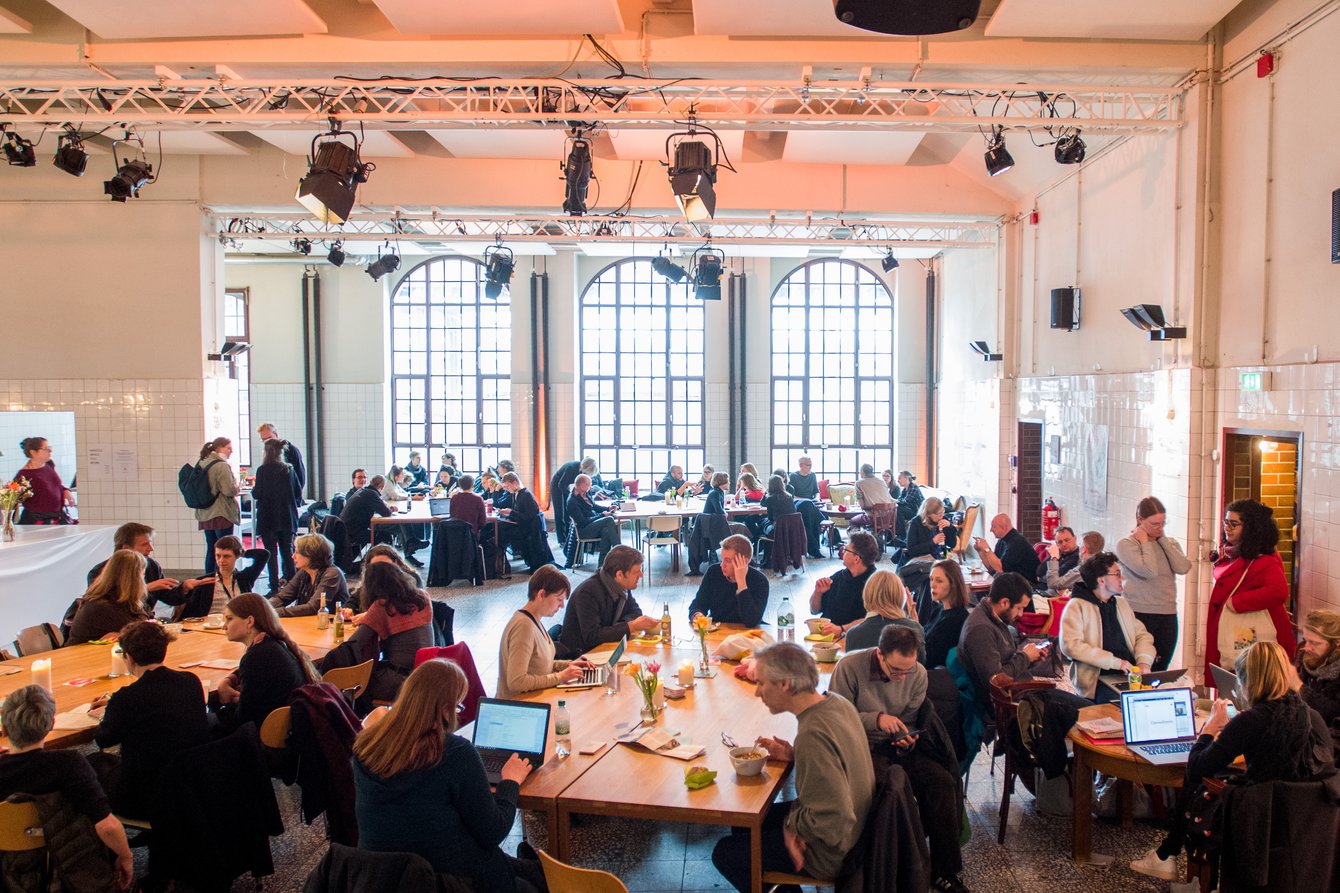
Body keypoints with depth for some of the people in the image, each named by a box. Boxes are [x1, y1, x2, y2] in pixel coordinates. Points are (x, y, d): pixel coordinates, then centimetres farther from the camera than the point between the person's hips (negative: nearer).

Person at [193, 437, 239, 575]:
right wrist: (236, 486, 1)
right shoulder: (222, 466, -15)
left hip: (205, 515, 8)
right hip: (221, 514, -8)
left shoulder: (200, 464, 11)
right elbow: (229, 490, -21)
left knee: (211, 549, 15)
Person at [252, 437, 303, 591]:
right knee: (287, 552, 12)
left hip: (268, 518, -4)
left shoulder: (263, 470, -11)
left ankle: (275, 586, 0)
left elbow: (257, 494, -10)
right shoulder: (289, 469, 2)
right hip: (287, 518, 4)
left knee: (271, 553, 1)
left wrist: (253, 488, 11)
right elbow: (298, 493, 6)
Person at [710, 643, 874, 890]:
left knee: (724, 853, 3)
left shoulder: (812, 735, -35)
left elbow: (833, 822, -35)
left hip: (829, 853, -9)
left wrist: (791, 822, -17)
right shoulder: (837, 702, -7)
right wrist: (795, 755, -5)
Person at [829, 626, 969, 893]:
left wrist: (907, 741, -13)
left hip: (897, 747, 5)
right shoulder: (850, 667, -16)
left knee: (943, 781, -17)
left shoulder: (918, 674, -1)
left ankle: (944, 871, -2)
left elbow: (909, 722, 9)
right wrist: (876, 719, -25)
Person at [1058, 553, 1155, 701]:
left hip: (1130, 673, 6)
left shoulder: (1122, 603, 23)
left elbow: (1142, 635, 21)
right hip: (1099, 678, -6)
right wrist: (1115, 662, -16)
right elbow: (1070, 645, -14)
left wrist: (1144, 662, -2)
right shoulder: (1077, 606, -2)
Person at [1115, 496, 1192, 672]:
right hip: (1140, 614, -5)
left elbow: (1183, 567, -6)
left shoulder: (1170, 543, 13)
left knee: (1160, 670, 10)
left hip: (1168, 615, 5)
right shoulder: (1126, 544, -5)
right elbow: (1149, 571, -19)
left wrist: (1163, 539, -2)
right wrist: (1145, 542, -7)